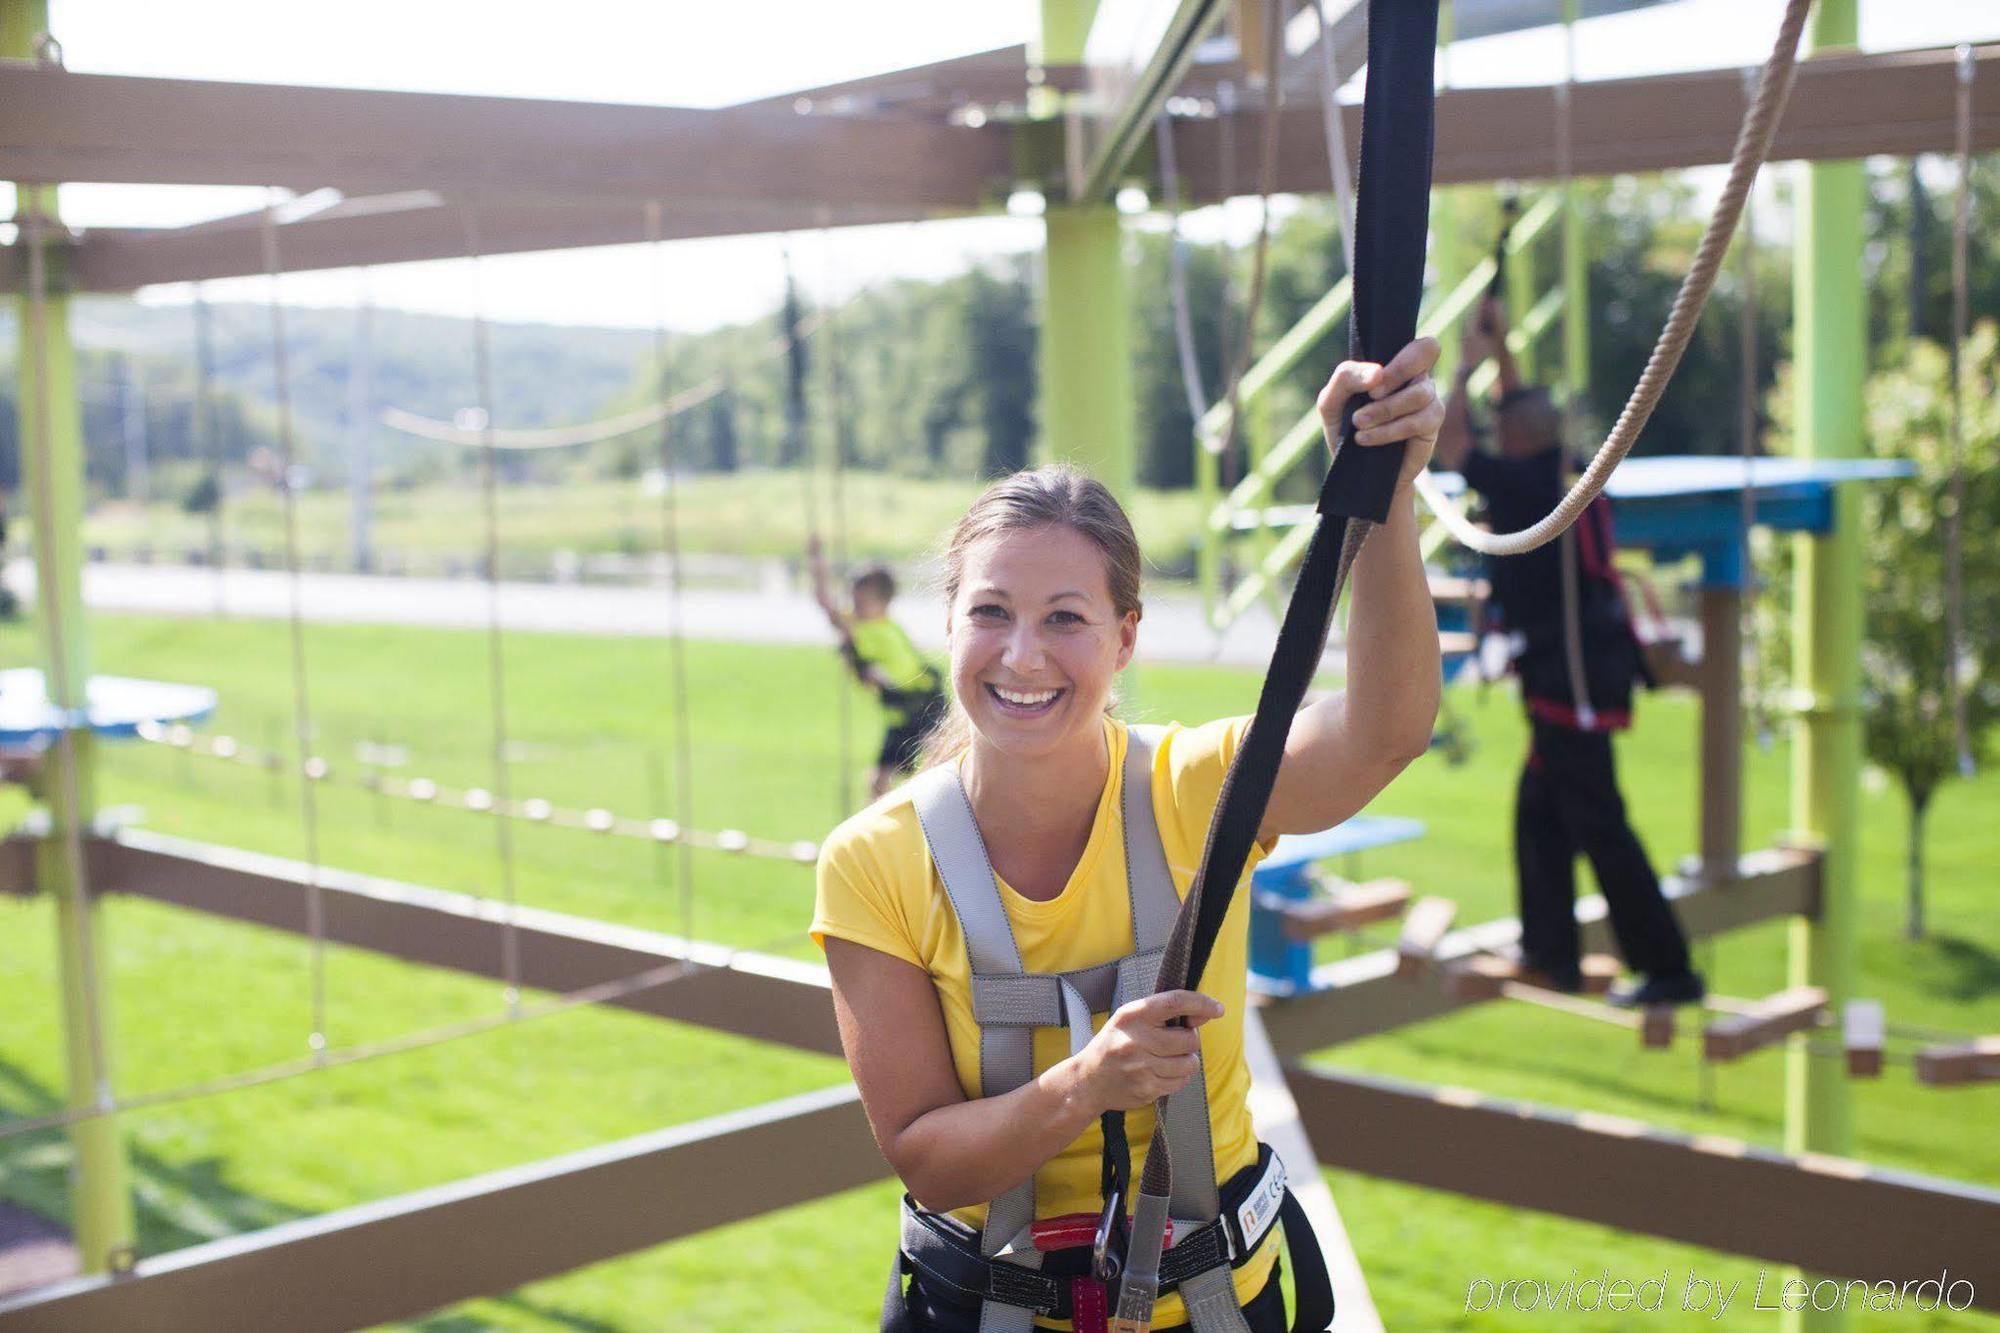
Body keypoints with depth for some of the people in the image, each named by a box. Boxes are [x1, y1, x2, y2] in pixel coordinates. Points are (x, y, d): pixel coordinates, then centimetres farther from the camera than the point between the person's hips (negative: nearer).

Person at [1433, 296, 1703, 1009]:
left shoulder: (1524, 487, -15)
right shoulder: (1570, 477, 9)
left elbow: (1448, 445, -9)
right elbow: (1527, 415, 27)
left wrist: (1469, 366, 0)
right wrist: (1501, 351, 25)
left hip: (1569, 680, -10)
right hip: (1587, 669, 10)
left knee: (1599, 827, -6)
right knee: (1540, 813, 19)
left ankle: (1668, 968, -4)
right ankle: (1551, 948, 25)